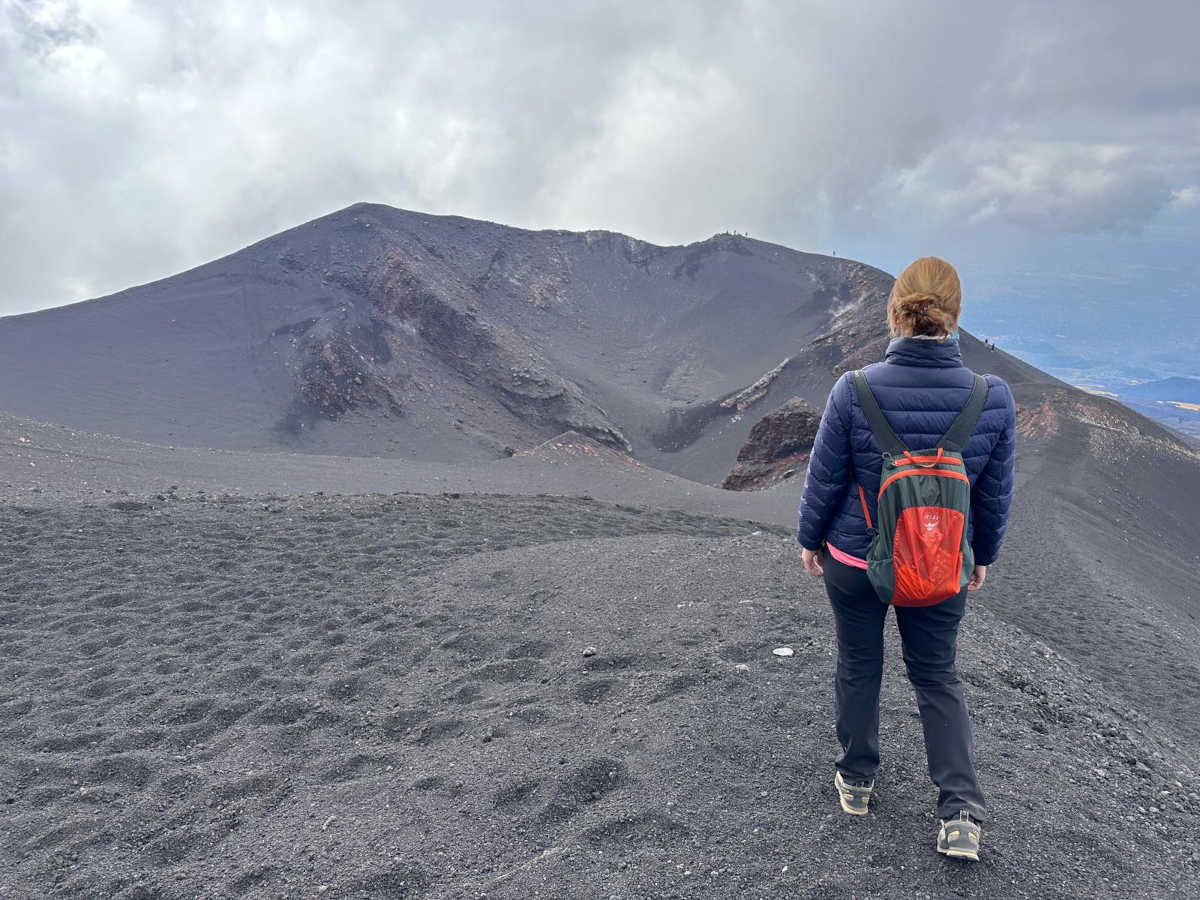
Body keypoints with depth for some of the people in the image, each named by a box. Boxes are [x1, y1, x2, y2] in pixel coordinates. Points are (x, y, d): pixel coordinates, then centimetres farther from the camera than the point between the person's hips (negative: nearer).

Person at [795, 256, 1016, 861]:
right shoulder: (994, 399, -16)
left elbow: (824, 480, -11)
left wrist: (810, 540, 7)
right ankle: (962, 812, 17)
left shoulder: (854, 391, -22)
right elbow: (995, 495, -3)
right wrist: (984, 556, 14)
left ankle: (856, 781, 37)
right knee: (938, 677, 20)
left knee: (858, 668, 19)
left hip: (853, 560, -1)